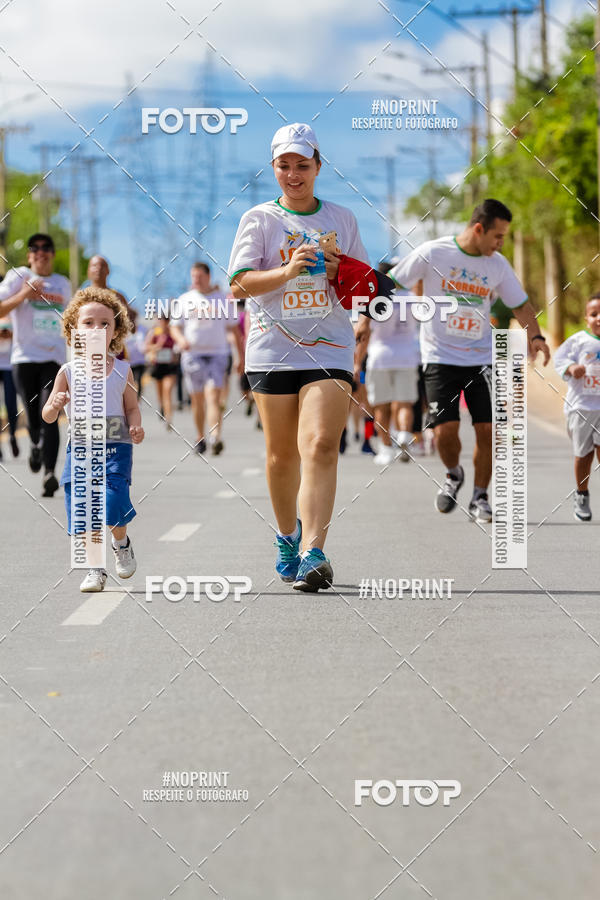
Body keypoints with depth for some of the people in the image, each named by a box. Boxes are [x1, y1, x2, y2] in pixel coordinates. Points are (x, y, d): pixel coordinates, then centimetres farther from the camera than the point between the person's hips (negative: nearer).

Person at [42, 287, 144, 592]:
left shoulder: (122, 371, 2)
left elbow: (132, 407, 10)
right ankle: (96, 568, 17)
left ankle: (121, 544, 18)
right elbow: (48, 416, 1)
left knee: (112, 506, -15)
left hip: (115, 448, -1)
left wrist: (136, 427, -10)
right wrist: (54, 405, -21)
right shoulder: (68, 373, 0)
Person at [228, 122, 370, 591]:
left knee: (321, 446, -18)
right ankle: (287, 536, 31)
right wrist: (288, 271, -21)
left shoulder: (342, 219, 12)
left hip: (330, 348, 0)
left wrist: (341, 274, -3)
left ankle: (313, 553, -26)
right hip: (273, 349, 0)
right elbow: (240, 283, -5)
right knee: (282, 454, 7)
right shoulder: (259, 219, 6)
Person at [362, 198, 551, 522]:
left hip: (482, 358, 3)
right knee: (445, 429, -12)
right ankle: (453, 475, 20)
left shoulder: (498, 265, 2)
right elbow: (390, 283, -1)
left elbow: (520, 304, 11)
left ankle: (480, 498, 12)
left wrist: (535, 335, -6)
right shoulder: (432, 253, -8)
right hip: (440, 358, -3)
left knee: (486, 429, -6)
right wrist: (366, 319, -6)